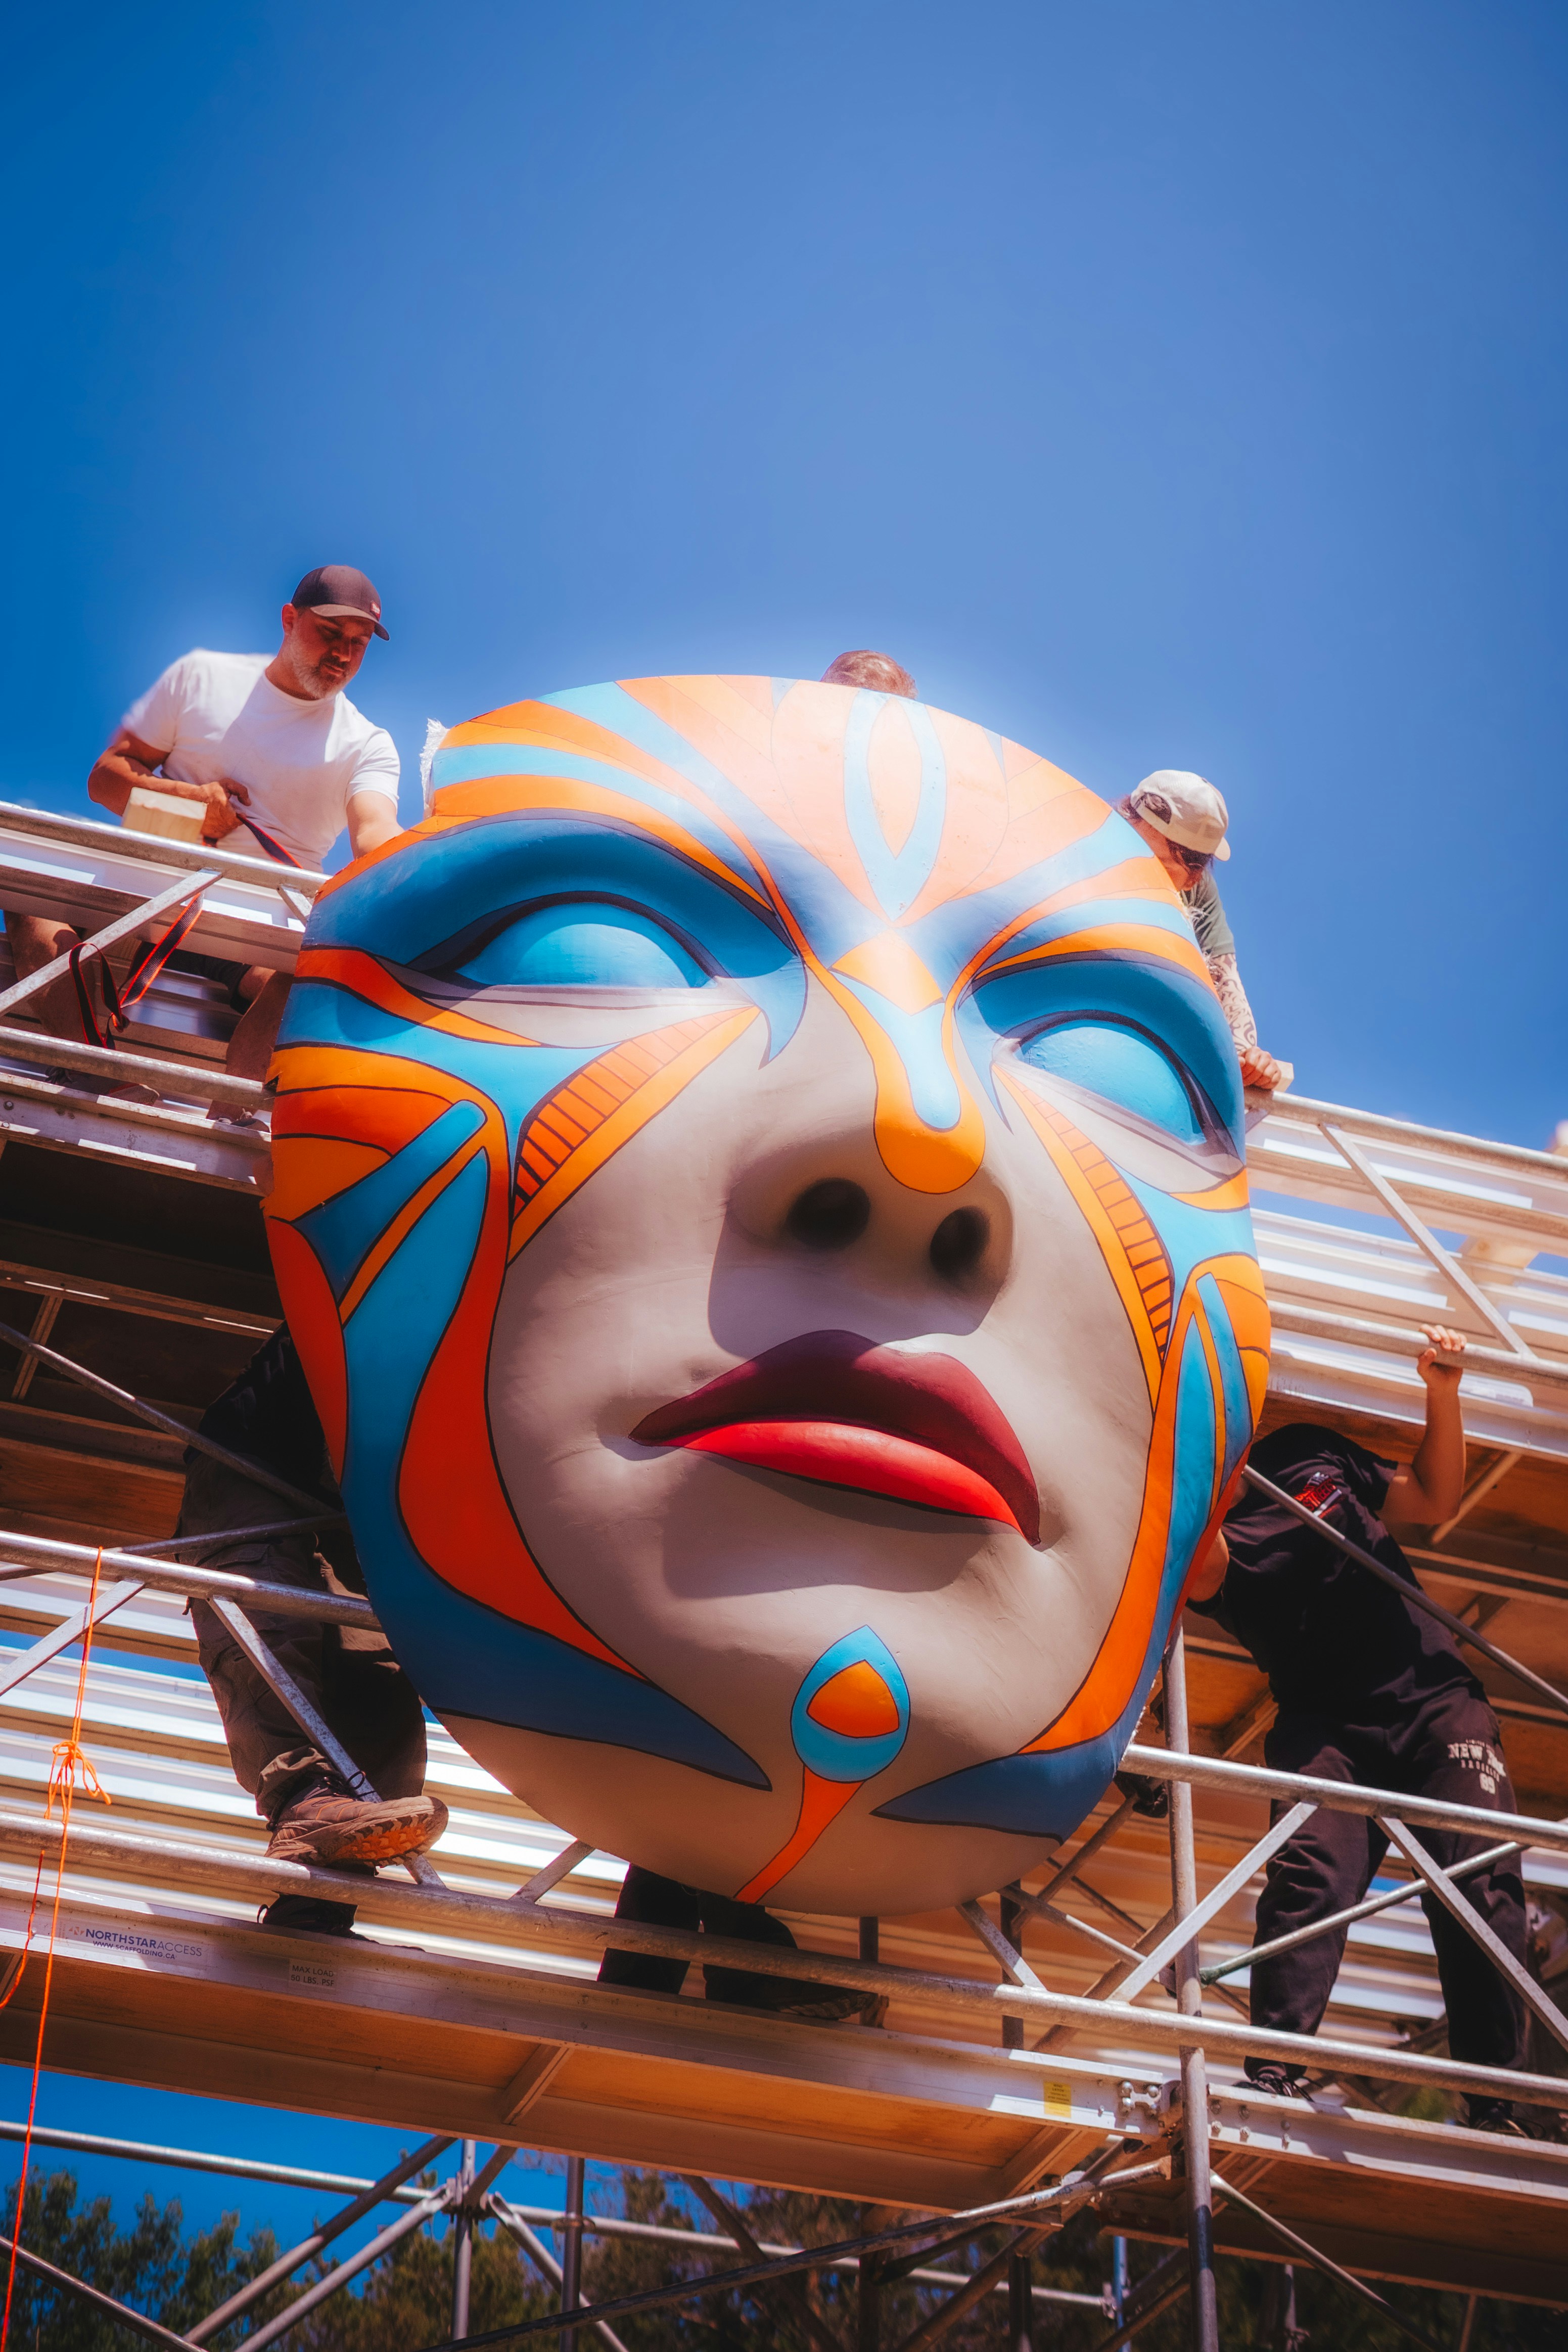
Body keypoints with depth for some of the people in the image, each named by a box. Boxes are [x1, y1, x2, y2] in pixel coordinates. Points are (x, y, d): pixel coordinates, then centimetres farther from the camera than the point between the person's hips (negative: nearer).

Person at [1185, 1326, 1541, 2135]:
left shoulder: (1307, 1453, 15)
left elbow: (1430, 1504, 23)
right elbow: (1203, 1573, -26)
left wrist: (1442, 1395, 10)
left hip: (1436, 1697, 3)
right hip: (1324, 1725, -3)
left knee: (1481, 1884, -12)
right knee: (1313, 1870, -27)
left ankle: (1496, 2107, -12)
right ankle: (1274, 2074, -30)